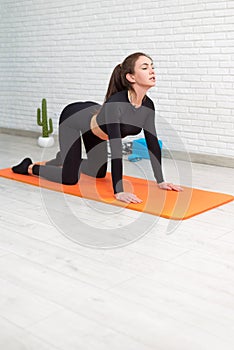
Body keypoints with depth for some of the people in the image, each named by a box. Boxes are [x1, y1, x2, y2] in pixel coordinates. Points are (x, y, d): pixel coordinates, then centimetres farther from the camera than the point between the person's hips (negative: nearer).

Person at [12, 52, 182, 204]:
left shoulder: (147, 106, -22)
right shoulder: (115, 103, -43)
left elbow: (152, 142, -15)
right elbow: (116, 148, -47)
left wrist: (161, 181, -16)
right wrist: (119, 192, -50)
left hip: (93, 120, 7)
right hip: (73, 118, -7)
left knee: (99, 173, 20)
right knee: (70, 178, -6)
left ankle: (63, 159, 47)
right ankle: (30, 167, 20)